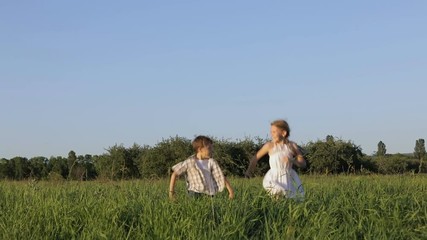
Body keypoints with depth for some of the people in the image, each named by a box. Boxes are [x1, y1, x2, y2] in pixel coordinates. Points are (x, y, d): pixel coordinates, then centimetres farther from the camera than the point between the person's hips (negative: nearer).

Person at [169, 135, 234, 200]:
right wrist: (171, 191, 0)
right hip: (195, 194, -2)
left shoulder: (211, 162, 3)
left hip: (209, 195, 2)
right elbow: (175, 174, 3)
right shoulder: (190, 162, -3)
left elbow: (221, 177, 1)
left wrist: (231, 191, -7)